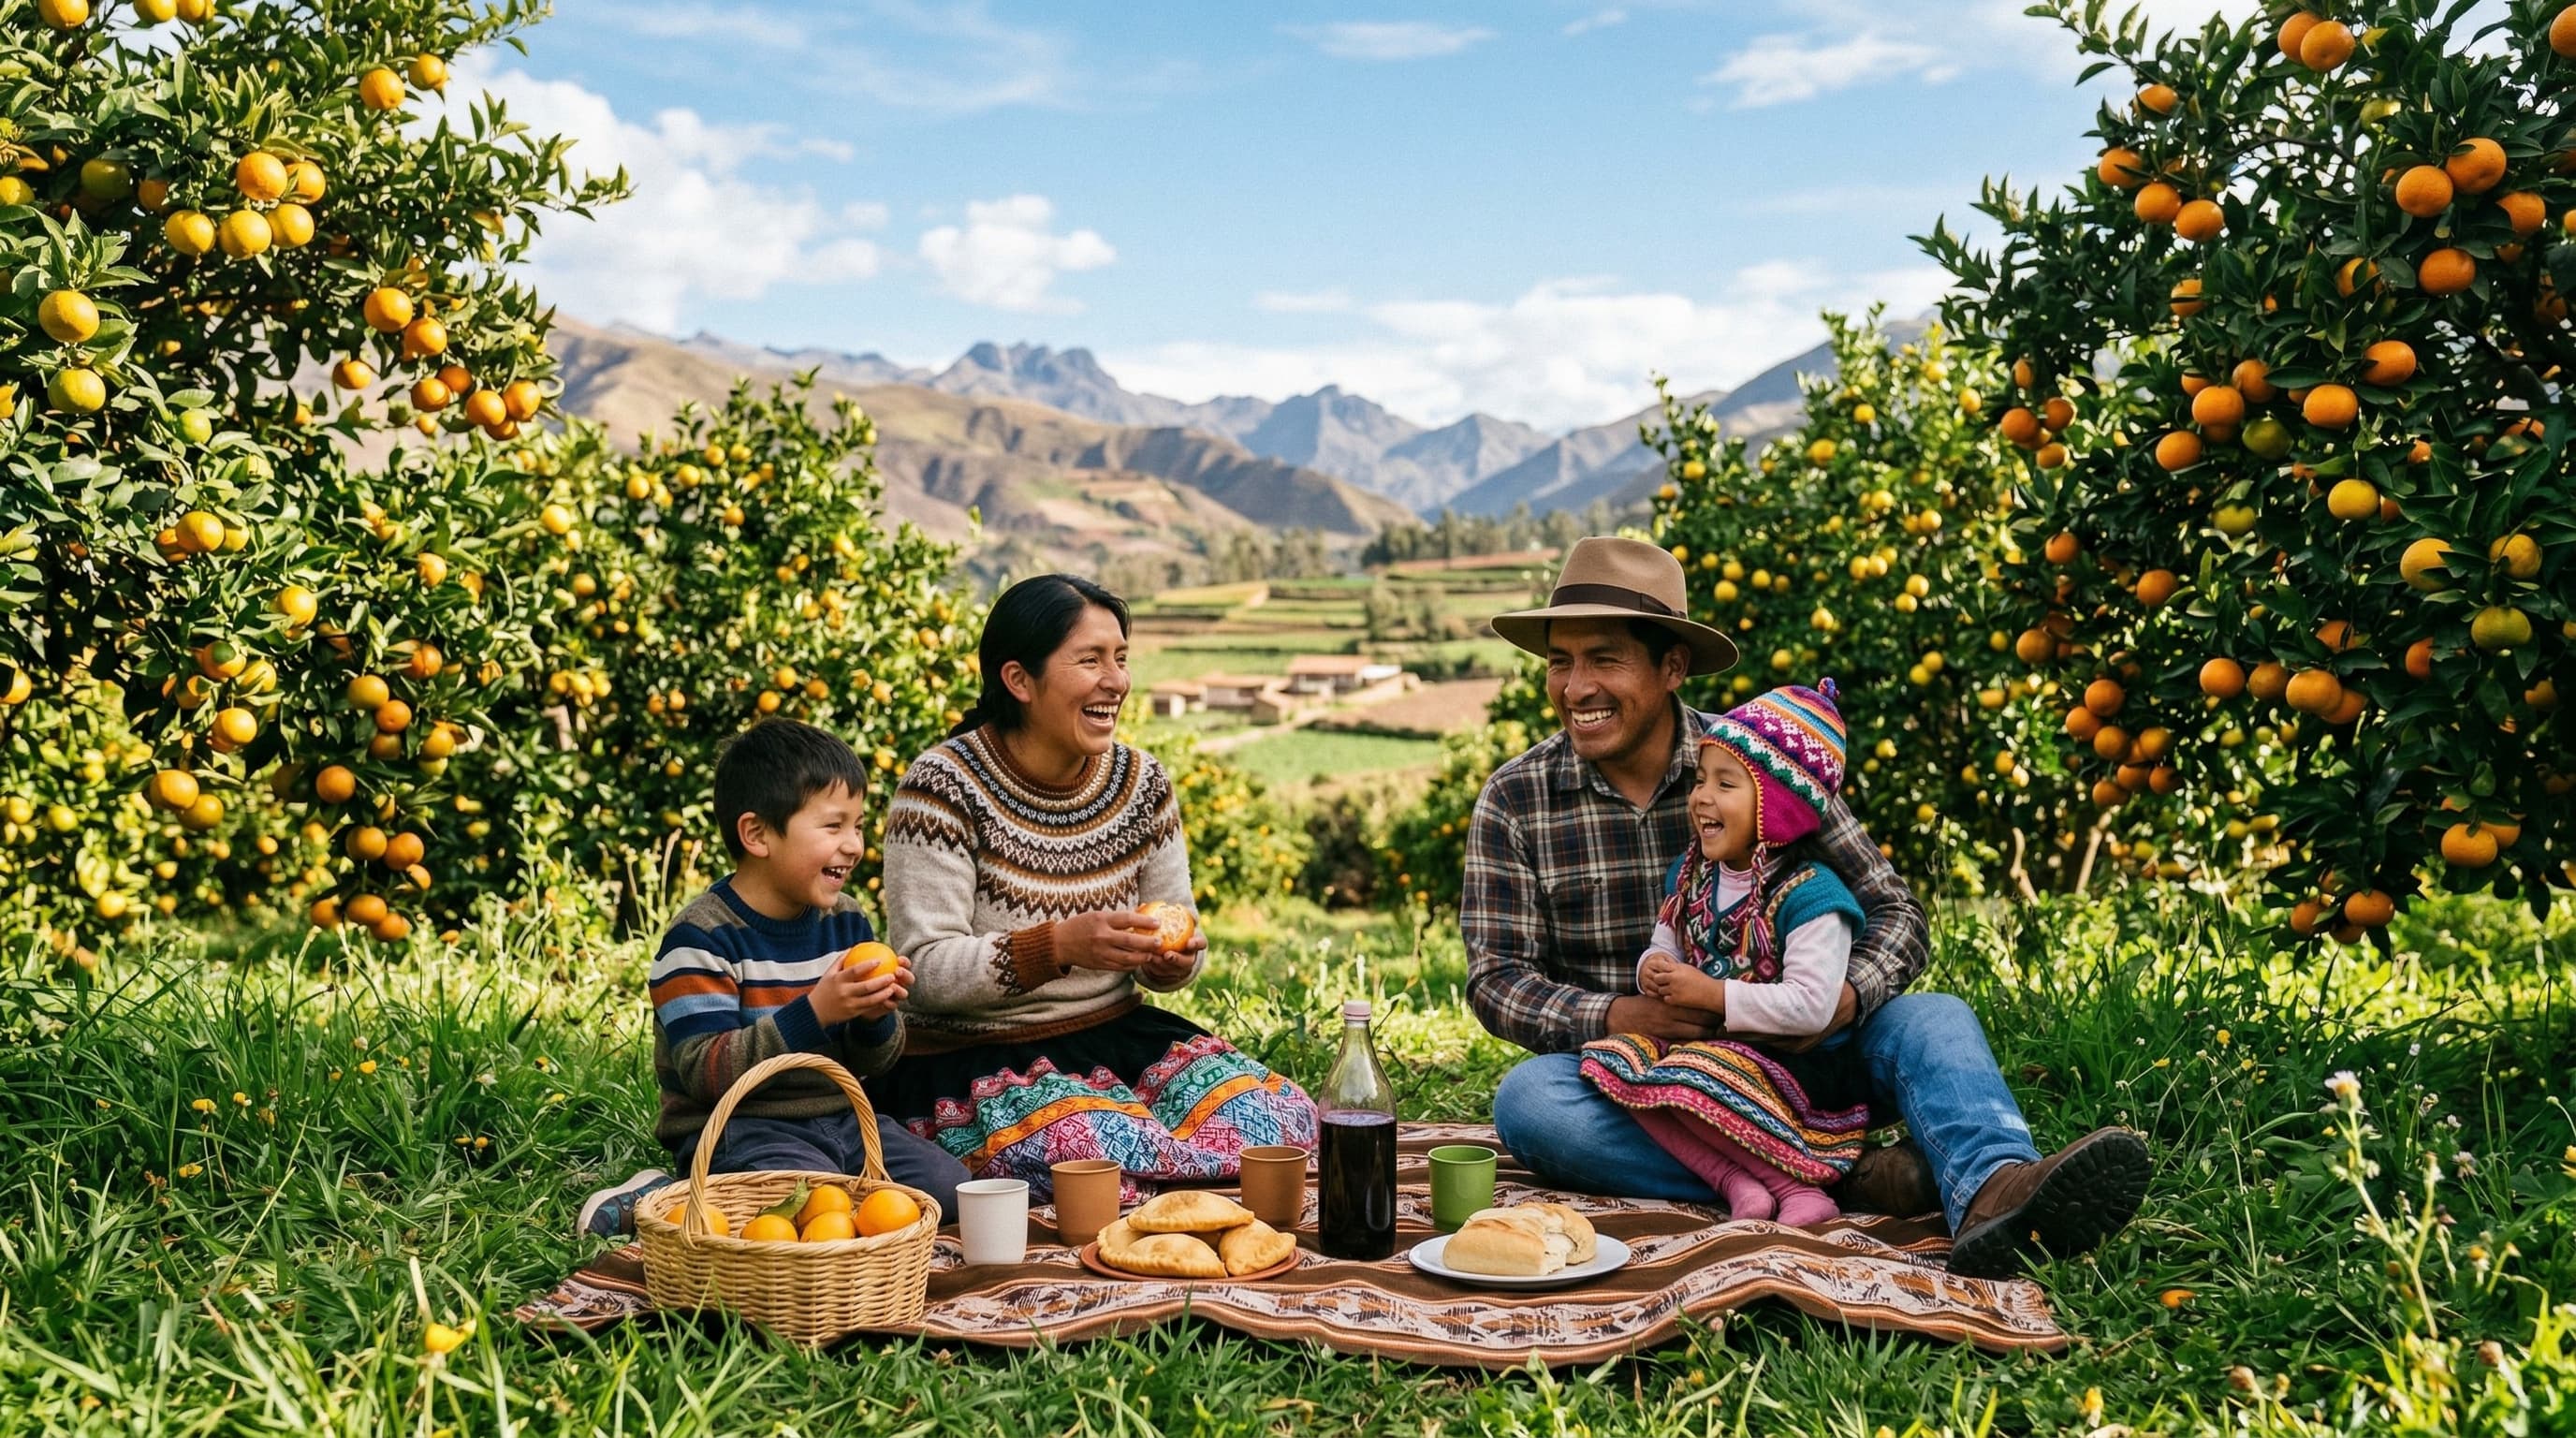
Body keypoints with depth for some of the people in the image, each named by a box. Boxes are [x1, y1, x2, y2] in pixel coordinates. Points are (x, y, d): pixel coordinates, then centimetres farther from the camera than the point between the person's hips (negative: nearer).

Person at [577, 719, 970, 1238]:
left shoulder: (847, 921, 7)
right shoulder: (701, 937, -14)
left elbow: (867, 1064, 11)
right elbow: (706, 1071, -22)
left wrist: (876, 1017, -14)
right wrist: (815, 1012, -30)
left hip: (839, 1118, 7)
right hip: (735, 1130, -7)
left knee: (950, 1189, -6)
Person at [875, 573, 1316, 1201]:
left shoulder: (1141, 781, 4)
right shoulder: (944, 787, -13)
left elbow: (1175, 933, 12)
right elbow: (927, 969, -17)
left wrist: (1175, 960, -14)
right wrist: (1059, 946, -32)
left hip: (1119, 1032, 6)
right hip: (974, 1057, -5)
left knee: (1284, 1118, -17)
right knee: (1111, 1153, -35)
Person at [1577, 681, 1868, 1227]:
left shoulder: (1808, 894, -17)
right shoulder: (1691, 874, 8)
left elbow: (1811, 1006, -25)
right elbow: (1665, 944, 19)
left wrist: (1712, 995, -21)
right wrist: (1654, 968, -7)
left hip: (1798, 1070, -8)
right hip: (1703, 1039, 8)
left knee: (1689, 1077, -33)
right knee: (1611, 1059, -15)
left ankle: (1797, 1182, -15)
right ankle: (1735, 1180, -22)